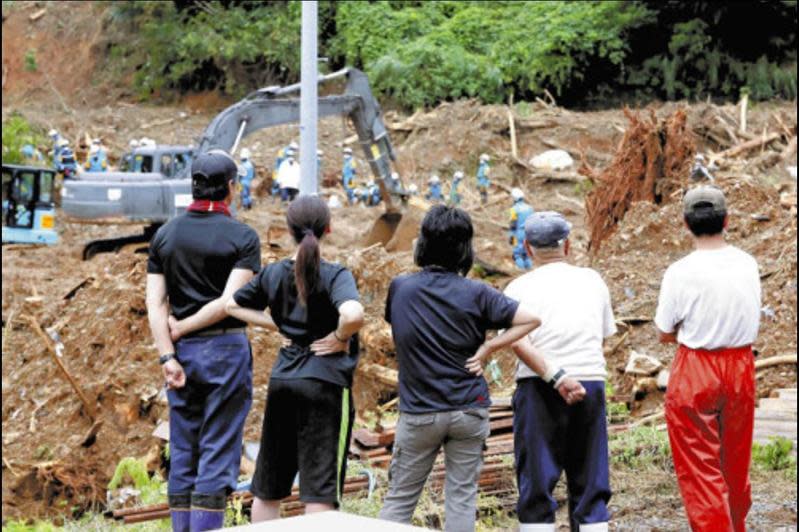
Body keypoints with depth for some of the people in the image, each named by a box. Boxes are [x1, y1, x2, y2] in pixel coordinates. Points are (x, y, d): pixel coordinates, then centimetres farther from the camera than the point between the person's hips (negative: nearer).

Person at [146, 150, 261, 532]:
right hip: (226, 349, -4)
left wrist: (168, 356, -4)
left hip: (183, 353, 4)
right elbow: (229, 301, -15)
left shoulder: (164, 235, 7)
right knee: (219, 454, -1)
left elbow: (155, 304, -1)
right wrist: (180, 327, -6)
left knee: (183, 453, 10)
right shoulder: (243, 237, -6)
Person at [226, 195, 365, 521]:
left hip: (282, 382, 5)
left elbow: (234, 306, 18)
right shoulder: (334, 275, -12)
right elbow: (353, 315, -31)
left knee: (267, 488, 17)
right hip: (325, 384, -5)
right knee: (319, 492, -3)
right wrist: (339, 337, -12)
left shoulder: (273, 273, 5)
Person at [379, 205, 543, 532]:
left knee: (399, 499, 8)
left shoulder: (399, 288, -3)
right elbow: (531, 319, -11)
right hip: (468, 410, -1)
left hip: (418, 412, 1)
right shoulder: (476, 294, -8)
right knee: (461, 498, 7)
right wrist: (486, 349, -8)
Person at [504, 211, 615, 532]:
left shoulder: (520, 288, 0)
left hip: (540, 388, -3)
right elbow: (605, 333, 14)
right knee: (590, 482, 11)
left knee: (536, 483, 2)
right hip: (592, 384, 3)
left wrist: (557, 378, -21)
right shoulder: (592, 281, 11)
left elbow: (518, 341, -15)